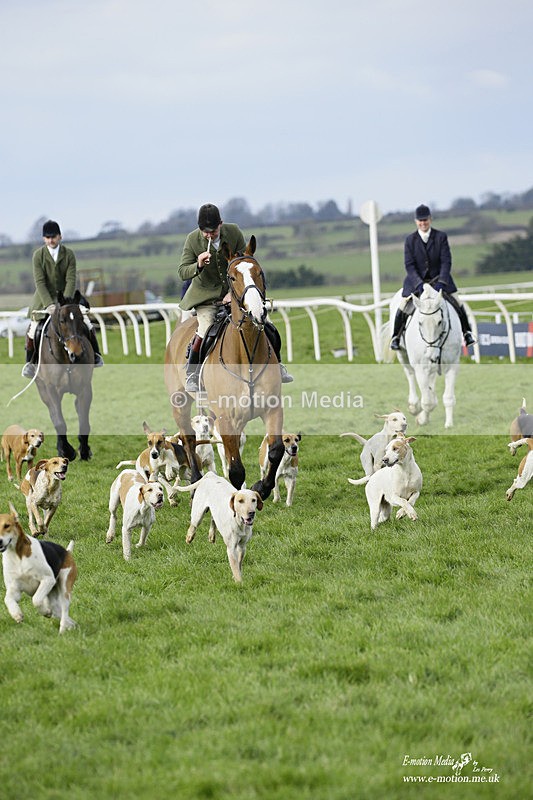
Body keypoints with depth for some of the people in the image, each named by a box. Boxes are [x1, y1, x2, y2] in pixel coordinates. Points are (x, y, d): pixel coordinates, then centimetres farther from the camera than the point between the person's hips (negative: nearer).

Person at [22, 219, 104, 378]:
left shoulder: (69, 254, -7)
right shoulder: (38, 255, -9)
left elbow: (71, 280, -12)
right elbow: (40, 282, -15)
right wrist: (49, 304, -28)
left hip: (66, 295, 1)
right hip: (44, 298, -1)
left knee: (85, 320, -9)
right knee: (33, 327, -12)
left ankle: (95, 355, 8)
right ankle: (30, 362, 3)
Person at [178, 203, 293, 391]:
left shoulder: (234, 232, -10)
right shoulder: (192, 240, -13)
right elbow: (182, 273, -13)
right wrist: (198, 265, -34)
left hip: (235, 290, 3)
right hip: (206, 295, -2)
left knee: (266, 325, -4)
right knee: (205, 330, -25)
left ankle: (276, 365, 18)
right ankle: (191, 375, -8)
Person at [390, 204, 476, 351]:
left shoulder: (441, 236, -8)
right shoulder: (410, 240, -7)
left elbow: (446, 261, -12)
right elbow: (409, 265, -11)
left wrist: (441, 282, -26)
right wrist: (419, 283, -26)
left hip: (439, 277, 0)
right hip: (416, 278, 0)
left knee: (457, 304, -5)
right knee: (403, 307, -8)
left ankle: (467, 332, 13)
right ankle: (396, 337, 10)